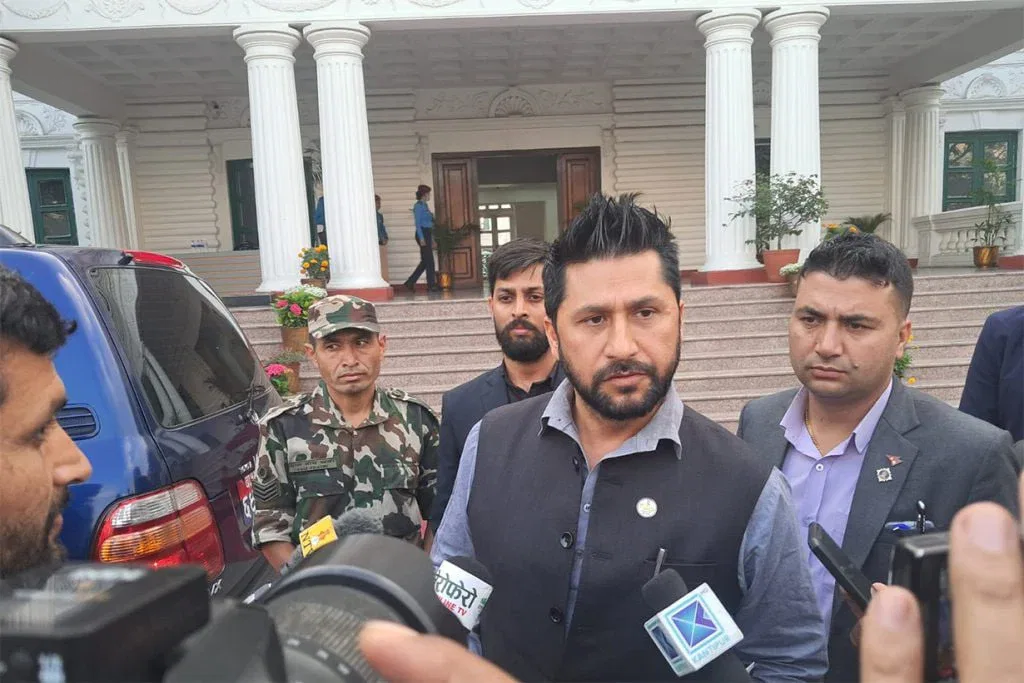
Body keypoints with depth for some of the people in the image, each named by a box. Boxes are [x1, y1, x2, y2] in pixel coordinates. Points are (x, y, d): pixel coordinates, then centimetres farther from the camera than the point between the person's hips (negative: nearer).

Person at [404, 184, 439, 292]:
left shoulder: (425, 205, 18)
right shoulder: (418, 205, -9)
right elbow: (417, 223, -15)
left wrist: (432, 239, 21)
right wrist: (421, 238, -22)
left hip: (427, 234, 9)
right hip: (422, 234, -9)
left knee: (425, 261, 9)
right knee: (429, 260, -6)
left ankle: (410, 282, 12)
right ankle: (431, 284, 1)